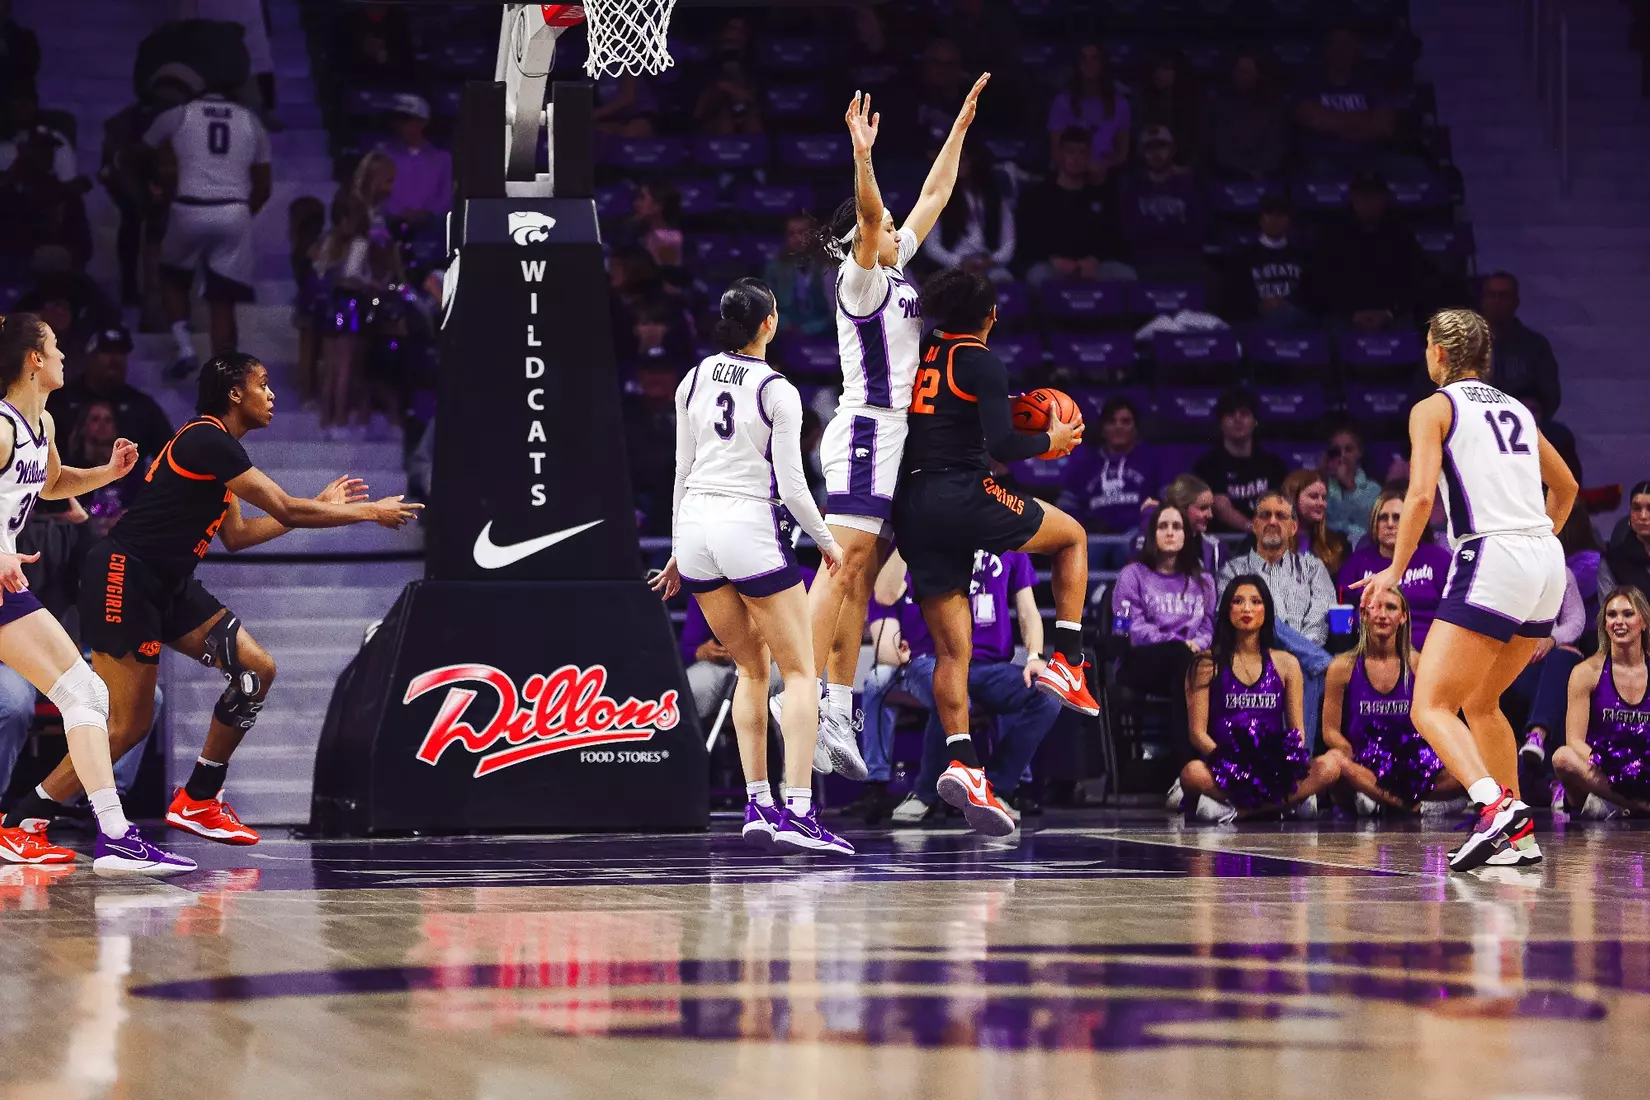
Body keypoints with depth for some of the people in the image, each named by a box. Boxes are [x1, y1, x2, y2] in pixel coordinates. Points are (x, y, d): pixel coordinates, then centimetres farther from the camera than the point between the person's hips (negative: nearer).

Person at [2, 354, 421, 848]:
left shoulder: (214, 445, 15)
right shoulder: (209, 440, -16)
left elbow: (236, 536, 24)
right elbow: (287, 511, -16)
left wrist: (320, 505, 24)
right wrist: (370, 512, -4)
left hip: (167, 584, 10)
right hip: (124, 579, -10)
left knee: (257, 669, 3)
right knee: (128, 725, -11)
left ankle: (197, 802, 11)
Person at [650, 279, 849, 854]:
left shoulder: (694, 380, 8)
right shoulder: (778, 391, -8)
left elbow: (682, 470, 12)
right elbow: (792, 486, -9)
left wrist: (679, 551, 20)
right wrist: (827, 543, 7)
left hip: (696, 526, 6)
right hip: (751, 528, -6)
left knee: (751, 668, 18)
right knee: (799, 671, 0)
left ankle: (757, 807, 12)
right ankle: (797, 815, -12)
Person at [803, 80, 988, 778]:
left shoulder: (894, 271, 17)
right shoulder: (859, 276, -6)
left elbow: (934, 197, 23)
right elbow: (868, 214, -25)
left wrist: (960, 127, 24)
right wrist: (862, 154, -40)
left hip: (889, 437, 9)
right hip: (866, 431, -9)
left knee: (859, 578, 5)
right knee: (843, 567, -16)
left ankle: (838, 713, 4)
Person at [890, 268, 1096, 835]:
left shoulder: (922, 353, 14)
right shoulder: (981, 362, -5)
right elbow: (1001, 445, -14)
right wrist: (1051, 440, 5)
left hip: (914, 510, 6)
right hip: (965, 497, -6)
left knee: (951, 650, 6)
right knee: (1073, 535, 20)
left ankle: (962, 764, -9)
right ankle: (1066, 664, 11)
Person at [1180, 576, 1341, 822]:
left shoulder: (1286, 664, 14)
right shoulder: (1208, 663, 6)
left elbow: (1297, 730, 12)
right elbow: (1198, 732, 0)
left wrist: (1293, 759, -10)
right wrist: (1224, 761, -18)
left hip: (1273, 769, 3)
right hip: (1225, 771, -3)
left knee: (1328, 768, -27)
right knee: (1193, 773, -37)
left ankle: (1235, 809, -25)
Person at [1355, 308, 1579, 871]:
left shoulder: (1434, 408, 2)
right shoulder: (1517, 409, 22)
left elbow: (1422, 494, -11)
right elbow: (1566, 488, 33)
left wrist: (1396, 569, -3)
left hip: (1489, 560, -7)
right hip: (1547, 565, 7)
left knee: (1431, 708, -9)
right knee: (1480, 703, 22)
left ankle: (1497, 804, -32)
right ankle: (1520, 836, 17)